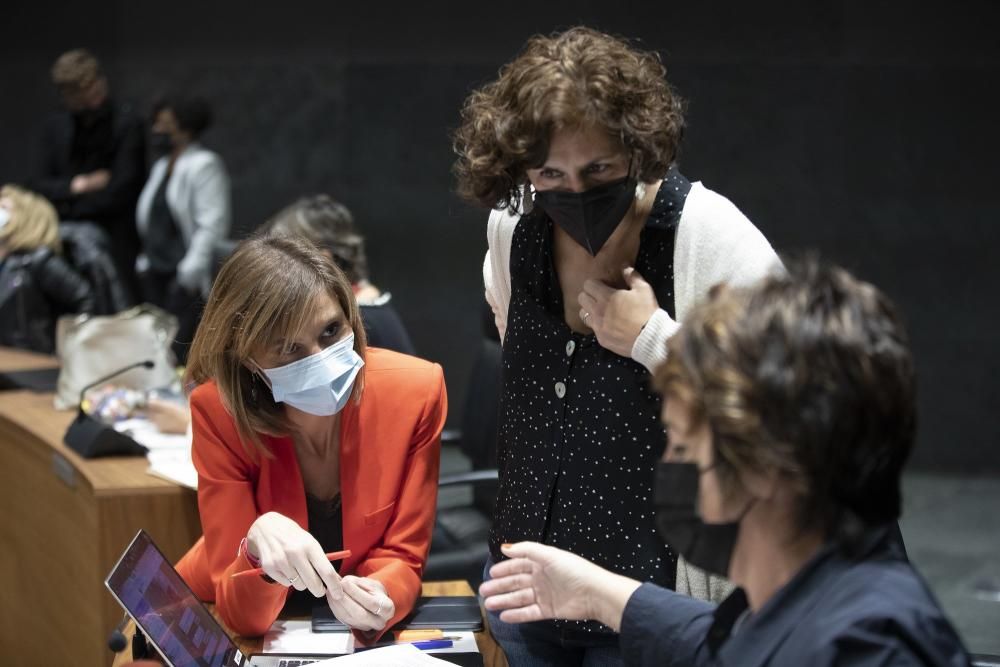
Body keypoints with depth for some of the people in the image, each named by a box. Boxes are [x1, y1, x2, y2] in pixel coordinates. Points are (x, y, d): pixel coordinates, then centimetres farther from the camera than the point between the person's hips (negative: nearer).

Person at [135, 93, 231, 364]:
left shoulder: (204, 166, -9)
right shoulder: (161, 166, 18)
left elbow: (213, 223, -17)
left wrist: (190, 272, -20)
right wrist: (146, 261, 18)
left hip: (183, 279, -8)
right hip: (155, 272, 9)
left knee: (179, 351, -14)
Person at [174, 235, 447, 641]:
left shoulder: (414, 391, -19)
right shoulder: (219, 411, -21)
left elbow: (403, 555, -11)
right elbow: (242, 615, -21)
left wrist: (376, 597, -32)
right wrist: (259, 542, -42)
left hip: (358, 630, 1)